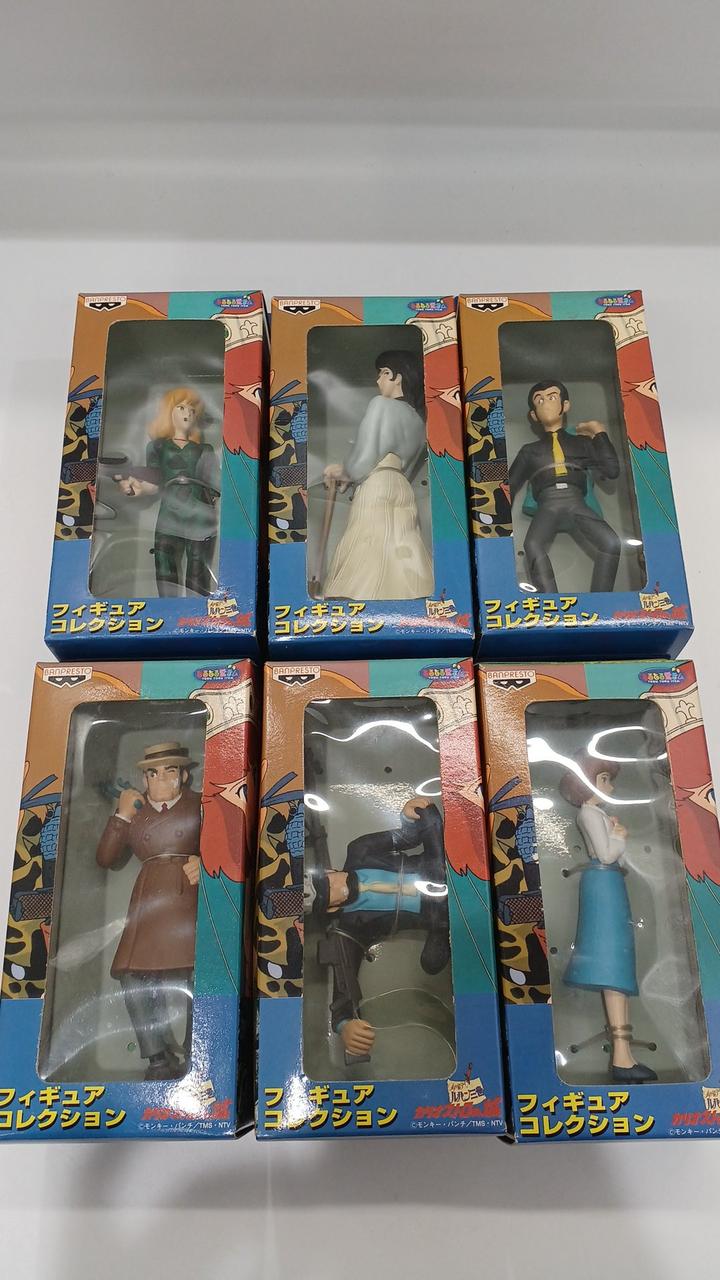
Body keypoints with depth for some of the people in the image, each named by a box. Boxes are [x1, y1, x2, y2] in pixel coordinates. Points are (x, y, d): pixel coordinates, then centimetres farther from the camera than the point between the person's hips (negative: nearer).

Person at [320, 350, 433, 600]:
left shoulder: (382, 404, -6)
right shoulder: (417, 418, 17)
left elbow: (364, 456, -12)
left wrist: (343, 470, 10)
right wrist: (348, 474, 17)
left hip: (376, 490, -8)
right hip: (403, 492, 8)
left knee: (368, 562, -5)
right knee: (400, 560, 7)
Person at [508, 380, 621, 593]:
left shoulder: (583, 442, 26)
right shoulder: (530, 450, 27)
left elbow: (612, 471, 11)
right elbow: (510, 486, 22)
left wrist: (600, 433, 16)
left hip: (577, 505, 1)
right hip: (547, 506, 0)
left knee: (611, 543, -32)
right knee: (533, 546, -37)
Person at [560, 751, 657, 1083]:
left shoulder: (597, 813, 23)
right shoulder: (590, 812, -7)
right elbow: (606, 853, -18)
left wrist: (617, 836, 2)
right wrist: (621, 836, 0)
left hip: (610, 885, 10)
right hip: (603, 883, -10)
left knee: (617, 966, 8)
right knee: (613, 965, -15)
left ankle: (623, 1055, 11)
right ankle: (621, 1056, -18)